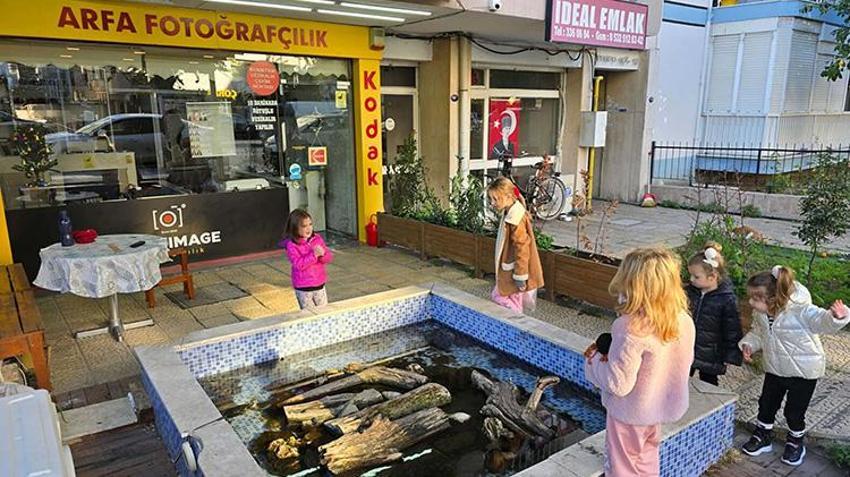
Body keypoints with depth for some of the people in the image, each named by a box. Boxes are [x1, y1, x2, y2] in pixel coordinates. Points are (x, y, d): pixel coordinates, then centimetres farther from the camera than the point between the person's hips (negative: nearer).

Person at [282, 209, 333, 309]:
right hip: (303, 288, -4)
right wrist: (314, 254, -29)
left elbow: (330, 257, 1)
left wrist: (323, 254, -21)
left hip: (320, 284, 5)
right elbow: (299, 264, -24)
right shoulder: (291, 245, -14)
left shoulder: (317, 239, 0)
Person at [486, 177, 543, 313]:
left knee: (510, 308, 2)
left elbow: (522, 248, -25)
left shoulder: (516, 219, -25)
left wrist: (520, 276, -21)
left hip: (514, 273, -10)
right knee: (497, 296, 19)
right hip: (507, 272, 10)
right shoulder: (508, 214, 6)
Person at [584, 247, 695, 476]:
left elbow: (618, 384, -29)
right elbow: (685, 362, 5)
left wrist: (594, 359, -11)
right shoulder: (684, 322, -12)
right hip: (660, 407, 6)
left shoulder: (632, 330, -33)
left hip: (630, 413, -6)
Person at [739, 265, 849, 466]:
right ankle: (763, 437, 36)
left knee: (794, 411, 9)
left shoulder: (800, 311, -29)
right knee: (766, 404, 15)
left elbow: (822, 321, -35)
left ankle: (796, 442, 36)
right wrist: (748, 345, -10)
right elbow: (757, 333, 8)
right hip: (774, 369, 6)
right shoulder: (760, 314, -8)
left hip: (804, 371, -5)